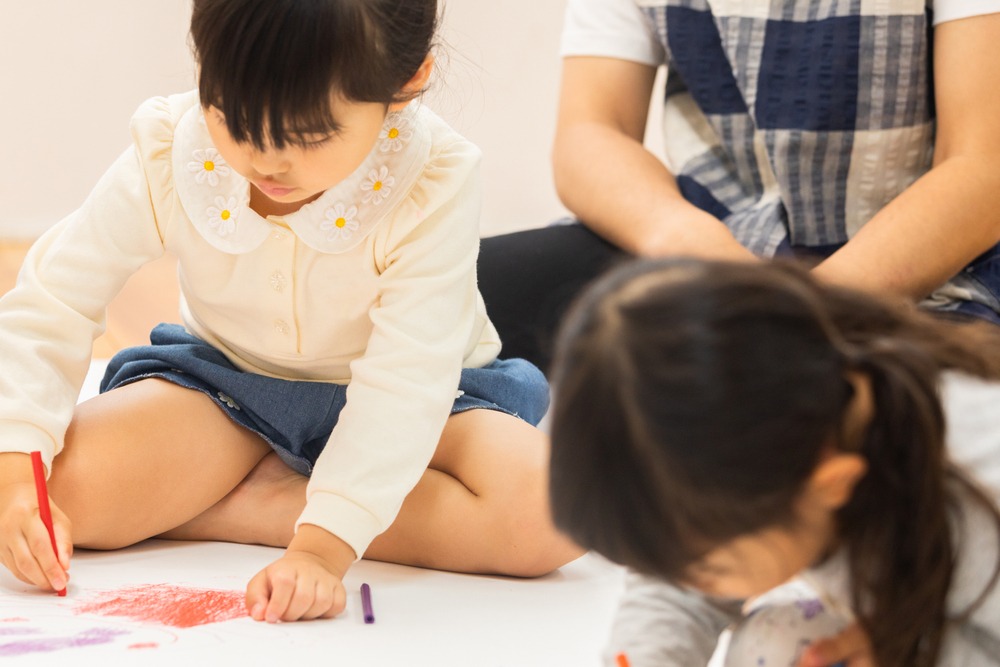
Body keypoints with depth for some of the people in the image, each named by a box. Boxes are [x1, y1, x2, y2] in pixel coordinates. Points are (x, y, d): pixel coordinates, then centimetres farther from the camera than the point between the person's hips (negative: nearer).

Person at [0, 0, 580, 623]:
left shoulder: (436, 183, -29)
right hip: (228, 383, 1)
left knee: (553, 510, -32)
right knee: (60, 484, -26)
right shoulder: (169, 157, -21)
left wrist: (323, 546, -43)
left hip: (401, 404, -1)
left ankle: (254, 507, -20)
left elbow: (401, 383, -32)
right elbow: (52, 303, -14)